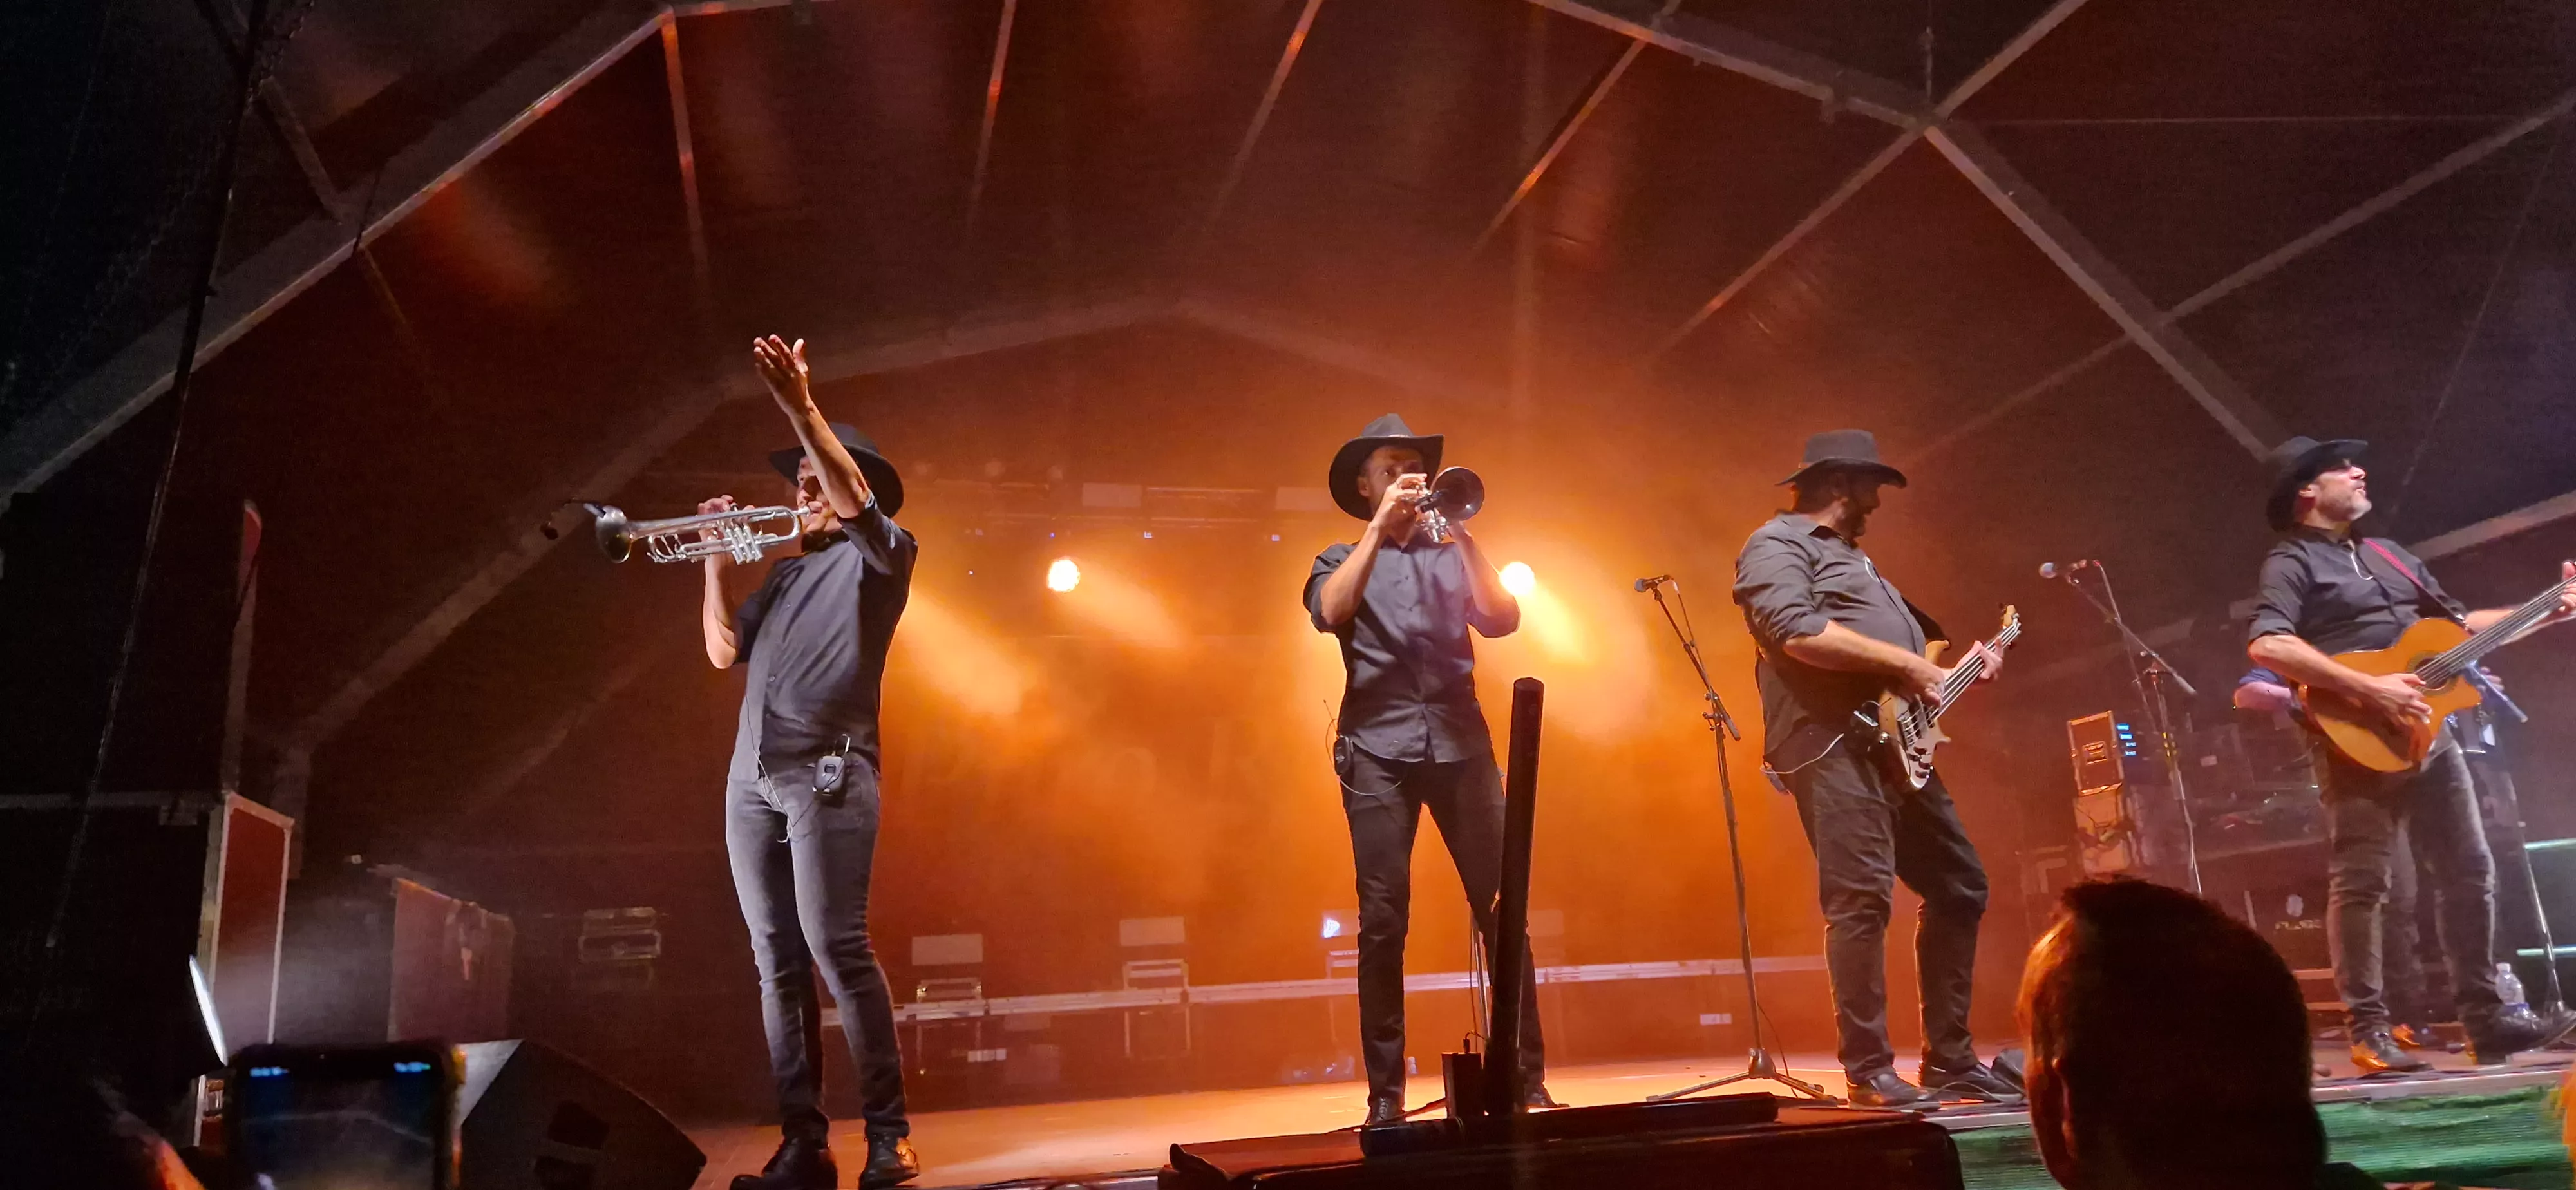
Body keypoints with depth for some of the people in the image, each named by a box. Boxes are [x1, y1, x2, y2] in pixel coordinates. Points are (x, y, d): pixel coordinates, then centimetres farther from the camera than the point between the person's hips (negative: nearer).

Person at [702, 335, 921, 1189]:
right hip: (751, 779, 7)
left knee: (836, 948, -16)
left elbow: (854, 498, -14)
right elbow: (724, 651, 20)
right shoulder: (783, 574, 26)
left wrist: (802, 409, -24)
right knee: (776, 962, 4)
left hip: (827, 771, -7)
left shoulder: (878, 552, 7)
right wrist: (719, 559, 14)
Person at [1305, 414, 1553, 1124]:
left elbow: (1503, 621, 1)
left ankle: (1528, 1077, 7)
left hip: (1460, 741, 2)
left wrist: (1463, 538, -7)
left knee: (1503, 907, -2)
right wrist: (1380, 528, -11)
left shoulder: (1451, 554, 18)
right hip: (1378, 750, -2)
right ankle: (1386, 1094, 4)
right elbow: (1330, 613, -10)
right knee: (1383, 920, -4)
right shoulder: (1342, 561, 13)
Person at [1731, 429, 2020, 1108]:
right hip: (1833, 745, -10)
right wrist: (1905, 664, -16)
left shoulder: (1849, 557, 29)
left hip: (1898, 744, 10)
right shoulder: (1777, 545, -2)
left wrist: (1955, 667, 20)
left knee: (1960, 887, 10)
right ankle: (1869, 1071, -7)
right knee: (1862, 896, -15)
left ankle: (1949, 1060, 17)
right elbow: (1796, 631, -20)